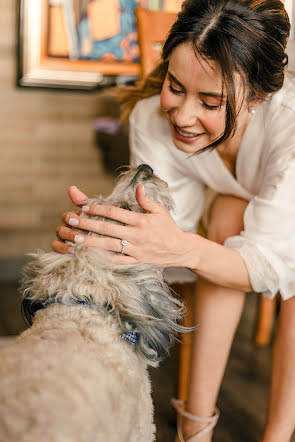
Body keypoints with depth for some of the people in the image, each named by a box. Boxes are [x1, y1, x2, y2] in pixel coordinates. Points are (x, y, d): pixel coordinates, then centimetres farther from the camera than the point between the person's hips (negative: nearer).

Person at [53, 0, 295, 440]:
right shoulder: (153, 116, -31)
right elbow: (167, 234, -26)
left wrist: (186, 249, -61)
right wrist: (97, 230, -48)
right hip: (241, 195, 3)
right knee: (227, 219, -28)